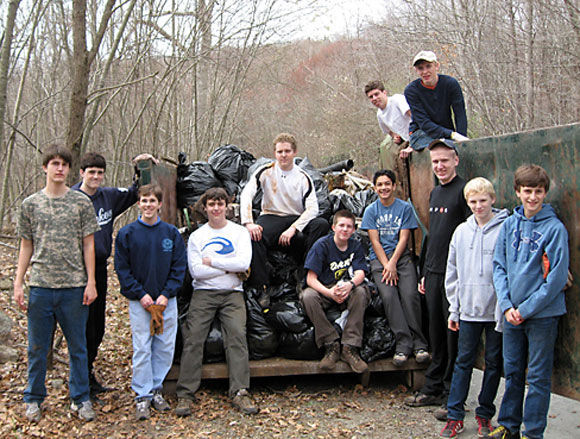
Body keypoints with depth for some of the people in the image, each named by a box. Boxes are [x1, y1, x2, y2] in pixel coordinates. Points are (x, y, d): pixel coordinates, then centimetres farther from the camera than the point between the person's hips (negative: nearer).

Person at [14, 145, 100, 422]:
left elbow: (88, 245, 3)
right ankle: (34, 399, 25)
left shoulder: (81, 203, 3)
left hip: (74, 287, -1)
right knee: (37, 347, 9)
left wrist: (91, 282, -3)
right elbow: (26, 246, 11)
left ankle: (80, 399, 20)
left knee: (78, 347, 7)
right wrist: (18, 283, 5)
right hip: (40, 286, 1)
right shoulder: (31, 204, 7)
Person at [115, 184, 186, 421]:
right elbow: (122, 268, -1)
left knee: (165, 347, 6)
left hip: (167, 300, 2)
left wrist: (166, 294, -8)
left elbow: (179, 267, 3)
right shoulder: (127, 233, -1)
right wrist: (140, 294, -10)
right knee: (141, 349, -2)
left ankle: (156, 389, 20)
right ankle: (142, 396, 7)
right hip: (139, 301, -2)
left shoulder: (171, 233, 3)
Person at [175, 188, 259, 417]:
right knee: (193, 338, -12)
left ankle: (240, 392, -15)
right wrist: (228, 268, -5)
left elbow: (243, 263, -7)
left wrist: (211, 260, -5)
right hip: (203, 293, 1)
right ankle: (185, 394, -9)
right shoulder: (196, 236, 11)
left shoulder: (239, 232, 9)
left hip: (232, 293, 0)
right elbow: (196, 270, -3)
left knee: (237, 335, -17)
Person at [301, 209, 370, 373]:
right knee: (308, 296, -33)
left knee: (361, 292, -31)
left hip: (347, 291, 2)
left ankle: (350, 347, -27)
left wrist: (350, 284, -36)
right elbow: (311, 279, -14)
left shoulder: (355, 246, 2)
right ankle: (331, 345, -25)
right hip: (324, 289, -1)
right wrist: (329, 292, -33)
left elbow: (360, 273, -11)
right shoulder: (322, 245, -8)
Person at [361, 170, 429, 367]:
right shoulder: (371, 210, 8)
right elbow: (375, 241, 1)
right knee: (388, 295, -23)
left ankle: (419, 343, -15)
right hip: (379, 259, 0)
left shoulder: (405, 207, 7)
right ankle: (403, 344, -21)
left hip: (402, 256, 0)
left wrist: (393, 264, -11)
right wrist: (386, 266, -9)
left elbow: (403, 239, 0)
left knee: (410, 294, -21)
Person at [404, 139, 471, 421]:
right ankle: (433, 389, 25)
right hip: (434, 274, 8)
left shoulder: (464, 191, -10)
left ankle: (452, 396, 8)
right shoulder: (435, 193, 17)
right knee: (436, 333, 14)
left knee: (454, 335, -1)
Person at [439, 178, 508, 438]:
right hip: (468, 309, 3)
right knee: (463, 361, 7)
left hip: (497, 310, -3)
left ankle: (485, 414, 23)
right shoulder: (462, 231, 7)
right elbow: (452, 272, 12)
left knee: (494, 363, 9)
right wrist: (454, 309, 9)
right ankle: (455, 415, 15)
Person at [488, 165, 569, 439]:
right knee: (512, 372, 15)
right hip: (512, 313, 4)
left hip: (543, 314, -4)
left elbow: (557, 277, -12)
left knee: (538, 377, 5)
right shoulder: (509, 225, 5)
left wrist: (527, 308, -13)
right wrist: (507, 305, -6)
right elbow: (499, 266, 6)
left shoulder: (555, 228, -9)